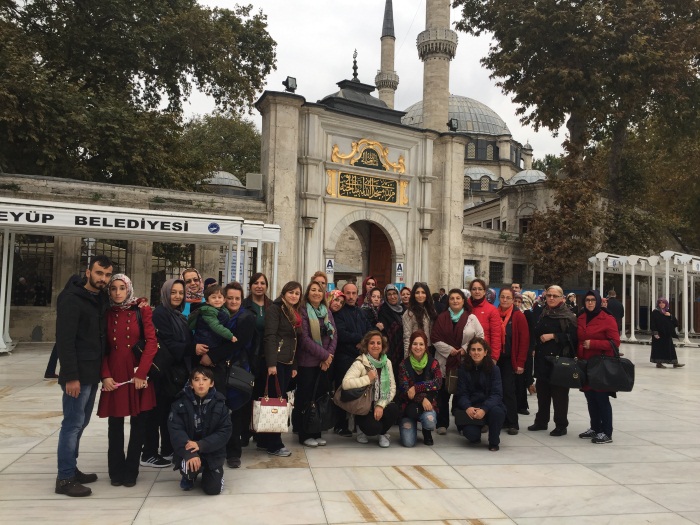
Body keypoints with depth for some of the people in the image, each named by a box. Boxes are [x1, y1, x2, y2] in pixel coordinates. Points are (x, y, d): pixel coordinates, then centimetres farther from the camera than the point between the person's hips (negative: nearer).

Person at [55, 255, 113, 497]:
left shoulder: (101, 299, 10)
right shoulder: (71, 299, -14)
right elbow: (64, 340, -19)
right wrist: (71, 376, -22)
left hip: (93, 373, 8)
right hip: (77, 374, -8)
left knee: (80, 423, 15)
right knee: (73, 424, -3)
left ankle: (72, 469, 26)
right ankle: (65, 479, 6)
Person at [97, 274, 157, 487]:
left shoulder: (142, 310, -1)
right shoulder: (106, 313, 6)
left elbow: (151, 342, -6)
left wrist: (141, 373, -12)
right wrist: (105, 375, -5)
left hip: (138, 372, -1)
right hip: (114, 373, 2)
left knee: (139, 423, 4)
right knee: (115, 424, 7)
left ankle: (131, 470, 18)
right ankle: (116, 470, 21)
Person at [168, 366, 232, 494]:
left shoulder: (219, 404, -8)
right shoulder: (181, 403, -9)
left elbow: (225, 432, -11)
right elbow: (176, 431, -17)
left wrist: (201, 445, -25)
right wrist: (189, 454, -32)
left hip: (212, 451, 1)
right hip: (187, 450, 0)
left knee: (213, 489, -10)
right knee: (190, 467, -31)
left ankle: (216, 472, 28)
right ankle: (189, 476, 9)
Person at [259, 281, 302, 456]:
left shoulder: (295, 314, 19)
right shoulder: (275, 308, -6)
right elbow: (270, 336, -15)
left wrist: (294, 366, 16)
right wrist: (271, 363, -22)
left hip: (287, 363, 8)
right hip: (275, 361, -8)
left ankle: (264, 441, 17)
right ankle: (274, 445, 4)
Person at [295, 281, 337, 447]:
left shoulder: (327, 312, 12)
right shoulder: (303, 311, -7)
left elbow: (334, 334, 8)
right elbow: (305, 338, -14)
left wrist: (329, 355, -7)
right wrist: (324, 355, -13)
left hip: (325, 362, 6)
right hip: (307, 362, -5)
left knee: (320, 397, 8)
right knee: (305, 398, 2)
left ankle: (316, 433, 18)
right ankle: (304, 435, 12)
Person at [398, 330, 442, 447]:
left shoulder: (433, 363, -1)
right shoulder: (404, 365, -3)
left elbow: (438, 382, -18)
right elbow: (405, 389, -11)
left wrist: (416, 388, -24)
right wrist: (422, 399, -25)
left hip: (429, 404, 1)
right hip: (410, 406, -1)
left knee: (429, 420, -34)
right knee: (408, 443, -17)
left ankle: (427, 433, 5)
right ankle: (407, 424, 20)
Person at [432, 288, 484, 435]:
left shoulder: (471, 318, 2)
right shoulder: (441, 318, 5)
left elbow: (480, 337, -1)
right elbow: (436, 339, 2)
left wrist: (465, 349, -9)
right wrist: (450, 350, -10)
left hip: (465, 361, -1)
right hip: (445, 362, 1)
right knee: (443, 394, 4)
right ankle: (442, 424, 13)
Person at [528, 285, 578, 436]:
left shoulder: (568, 316, -4)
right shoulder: (542, 314, 15)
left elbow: (572, 336, -13)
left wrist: (553, 336, -16)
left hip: (560, 358, -6)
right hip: (542, 358, 6)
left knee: (559, 393, -2)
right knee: (542, 391, 11)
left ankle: (561, 425, 8)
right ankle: (541, 421, 24)